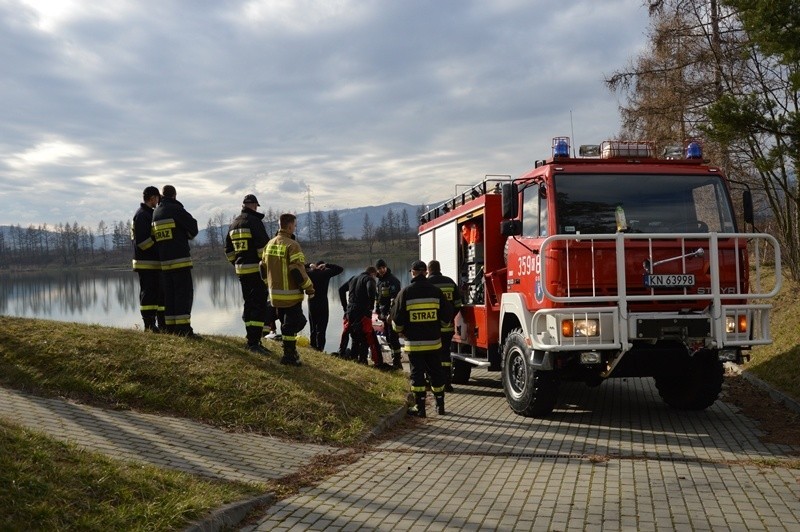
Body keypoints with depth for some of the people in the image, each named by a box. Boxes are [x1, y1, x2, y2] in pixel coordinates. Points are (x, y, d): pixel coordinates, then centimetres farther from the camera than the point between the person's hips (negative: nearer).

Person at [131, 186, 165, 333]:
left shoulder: (150, 214, 20)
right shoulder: (142, 215, -11)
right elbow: (142, 240, -20)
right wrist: (159, 249, -14)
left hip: (155, 262, 10)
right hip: (146, 262, -10)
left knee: (160, 292, 11)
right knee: (148, 293, -6)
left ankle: (162, 323, 15)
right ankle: (149, 324, -3)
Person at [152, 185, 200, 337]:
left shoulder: (156, 212, 14)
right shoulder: (175, 209, -8)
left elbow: (154, 235, 18)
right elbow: (193, 227, -9)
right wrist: (187, 235, 13)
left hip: (164, 261, 7)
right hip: (180, 259, -7)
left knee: (169, 294, 11)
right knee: (184, 292, -7)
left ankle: (171, 327, 11)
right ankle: (184, 329, -12)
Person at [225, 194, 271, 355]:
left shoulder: (233, 224, 15)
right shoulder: (254, 221, -11)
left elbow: (228, 249, 21)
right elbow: (263, 246, -17)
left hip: (241, 270, 8)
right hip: (256, 269, -8)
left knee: (248, 304, 16)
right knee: (259, 305, -8)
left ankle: (250, 339, 19)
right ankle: (255, 342, -14)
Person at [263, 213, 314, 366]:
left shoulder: (270, 244, 9)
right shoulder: (292, 245, -16)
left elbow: (264, 267, 17)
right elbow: (298, 271, -20)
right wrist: (310, 289, -10)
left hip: (275, 294, 8)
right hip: (291, 295, -8)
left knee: (286, 323, 21)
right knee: (291, 325, 0)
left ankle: (290, 351, 30)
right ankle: (289, 356, 2)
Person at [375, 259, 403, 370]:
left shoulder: (393, 280, -12)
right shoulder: (379, 280, 16)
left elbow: (394, 298, -20)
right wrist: (378, 311, 21)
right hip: (384, 314, 9)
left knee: (393, 338, -10)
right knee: (388, 338, 13)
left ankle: (397, 362, -6)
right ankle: (395, 359, 23)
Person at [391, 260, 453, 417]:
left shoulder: (406, 292, -7)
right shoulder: (436, 292, 0)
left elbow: (397, 317, -5)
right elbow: (447, 315, 2)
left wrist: (400, 331, 14)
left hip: (413, 342, -3)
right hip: (433, 341, 3)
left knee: (417, 372, 3)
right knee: (435, 372, 13)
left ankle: (420, 408, 2)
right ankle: (440, 405, 20)